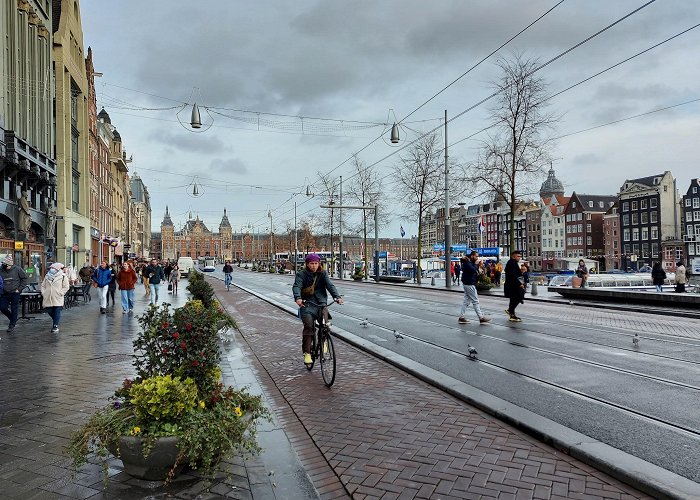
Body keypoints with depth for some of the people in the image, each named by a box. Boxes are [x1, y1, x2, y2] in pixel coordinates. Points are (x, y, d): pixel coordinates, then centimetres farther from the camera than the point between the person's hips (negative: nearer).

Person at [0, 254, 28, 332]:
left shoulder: (17, 269, -8)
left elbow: (24, 278, -1)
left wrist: (19, 289, -6)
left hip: (15, 293, -3)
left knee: (14, 309, 2)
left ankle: (12, 325, 13)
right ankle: (13, 318, 31)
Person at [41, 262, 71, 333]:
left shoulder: (63, 276, -1)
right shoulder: (47, 276, 14)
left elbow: (66, 287, -4)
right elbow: (43, 286, 19)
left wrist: (60, 294, -12)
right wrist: (43, 293, 5)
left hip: (58, 299, -5)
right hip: (48, 298, 5)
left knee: (57, 312, -6)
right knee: (49, 311, 6)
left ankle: (55, 326, 0)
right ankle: (56, 322, 30)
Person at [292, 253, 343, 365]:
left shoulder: (323, 274, 9)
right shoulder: (301, 274, 2)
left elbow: (330, 285, -4)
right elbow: (296, 286, -14)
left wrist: (337, 296, -23)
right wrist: (298, 298, -36)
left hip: (321, 303, 2)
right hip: (307, 304, -1)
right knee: (308, 326, -19)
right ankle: (307, 353, -8)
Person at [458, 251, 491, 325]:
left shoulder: (471, 262, 16)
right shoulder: (467, 262, -14)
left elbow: (477, 273, 13)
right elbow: (473, 270, -29)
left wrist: (477, 264, 0)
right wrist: (476, 264, -13)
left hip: (469, 284, 10)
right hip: (469, 284, -10)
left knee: (466, 301, 10)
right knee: (475, 301, -5)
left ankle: (461, 317, 11)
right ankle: (481, 318, -1)